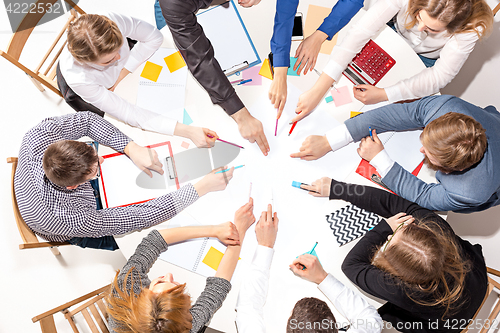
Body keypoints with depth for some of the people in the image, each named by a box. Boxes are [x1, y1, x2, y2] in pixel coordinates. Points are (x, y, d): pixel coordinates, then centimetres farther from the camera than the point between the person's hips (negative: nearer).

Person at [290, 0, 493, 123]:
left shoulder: (471, 27, -38)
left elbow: (442, 74, -31)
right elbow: (360, 33, -44)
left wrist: (384, 95, -44)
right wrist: (317, 91, -51)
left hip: (428, 61, -1)